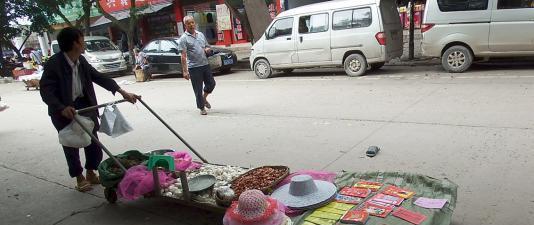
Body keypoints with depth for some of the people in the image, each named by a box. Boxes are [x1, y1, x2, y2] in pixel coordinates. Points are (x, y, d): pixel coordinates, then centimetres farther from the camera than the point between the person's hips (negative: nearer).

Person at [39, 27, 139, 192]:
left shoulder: (81, 60, -2)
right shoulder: (53, 64, -21)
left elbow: (99, 77, 2)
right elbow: (46, 91, -26)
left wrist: (122, 92, -6)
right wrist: (62, 108, -42)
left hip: (84, 105, 6)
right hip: (64, 111, -6)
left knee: (93, 142, 8)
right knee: (71, 146, 5)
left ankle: (91, 173, 26)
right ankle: (79, 178, 22)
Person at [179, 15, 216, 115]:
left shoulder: (201, 35, 12)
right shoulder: (184, 38, -6)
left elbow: (207, 47, 23)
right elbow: (183, 56, -11)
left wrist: (208, 49, -3)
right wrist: (185, 71, -17)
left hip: (205, 64, 5)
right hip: (194, 67, -5)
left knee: (211, 83, 9)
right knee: (198, 89, 1)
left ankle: (204, 98, 36)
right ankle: (202, 108, 16)